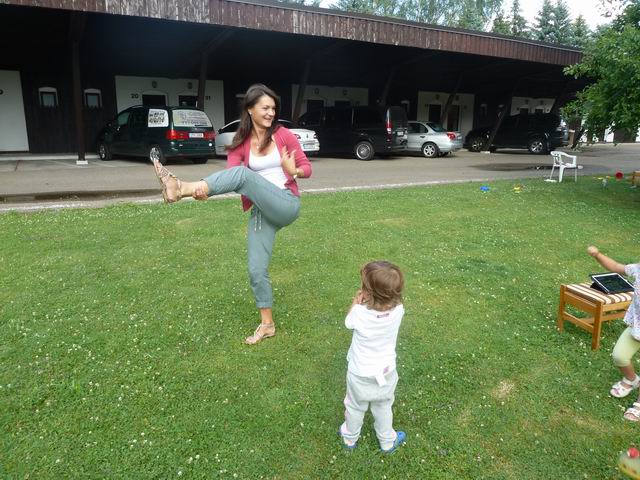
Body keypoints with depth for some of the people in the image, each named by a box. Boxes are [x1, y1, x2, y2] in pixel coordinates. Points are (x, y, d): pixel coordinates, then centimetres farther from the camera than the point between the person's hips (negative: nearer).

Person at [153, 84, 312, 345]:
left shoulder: (283, 135, 0)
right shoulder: (241, 142, 4)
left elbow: (306, 168, 5)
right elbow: (230, 178, -11)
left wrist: (293, 170, -19)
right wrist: (204, 189, -32)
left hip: (286, 205, -4)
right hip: (261, 210, 4)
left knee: (243, 174, -28)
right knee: (256, 269, 2)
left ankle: (181, 188, -31)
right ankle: (267, 324, 19)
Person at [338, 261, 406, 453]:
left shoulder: (360, 313, -33)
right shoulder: (398, 310, -26)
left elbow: (348, 322, -9)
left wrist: (357, 301, -6)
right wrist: (366, 301, -16)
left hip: (360, 373, -2)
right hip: (385, 372, 2)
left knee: (355, 407, 24)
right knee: (383, 408, 26)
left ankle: (350, 438, 48)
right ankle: (387, 442, 47)